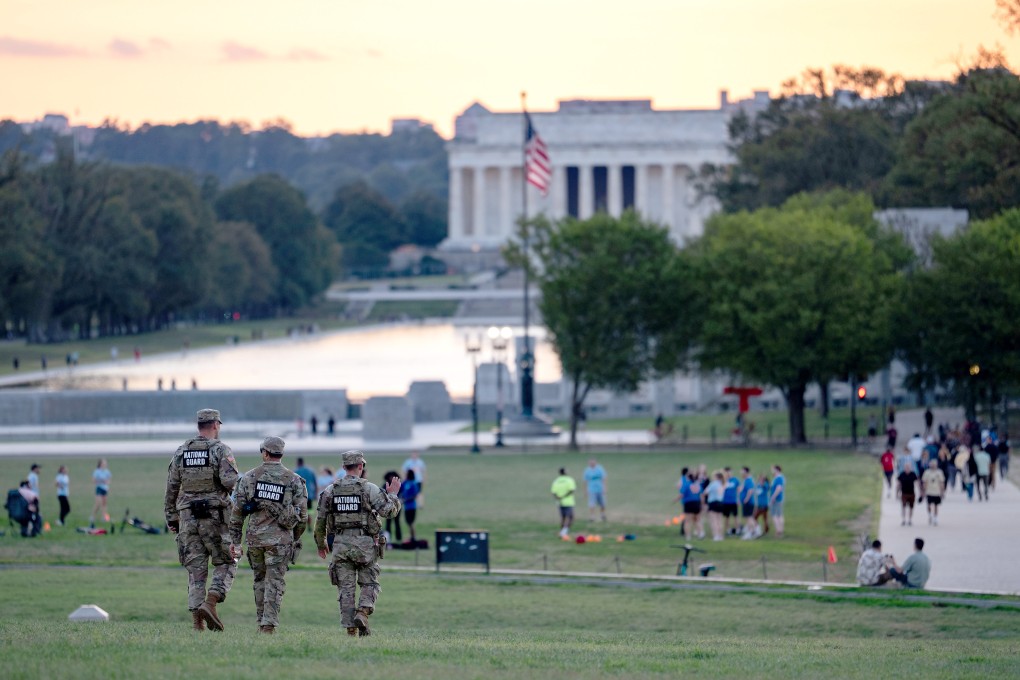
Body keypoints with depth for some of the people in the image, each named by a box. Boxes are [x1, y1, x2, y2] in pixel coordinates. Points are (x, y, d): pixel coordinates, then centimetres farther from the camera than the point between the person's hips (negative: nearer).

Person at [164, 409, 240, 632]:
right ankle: (210, 602, -14)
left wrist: (170, 517, 15)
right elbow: (229, 481, -19)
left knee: (195, 569, 7)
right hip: (215, 516, -4)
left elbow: (171, 488, 9)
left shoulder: (181, 452, 9)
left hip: (188, 517, 4)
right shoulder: (221, 450, -6)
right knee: (226, 563, 8)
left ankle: (197, 621, 0)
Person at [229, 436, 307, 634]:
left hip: (255, 537, 2)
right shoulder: (294, 480, 0)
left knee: (260, 580, 16)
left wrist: (235, 541, 8)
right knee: (275, 583, 0)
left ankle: (261, 623, 18)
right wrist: (295, 540, 15)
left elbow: (237, 512, 3)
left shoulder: (249, 477, 3)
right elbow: (302, 516, 1)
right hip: (280, 539, -2)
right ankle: (268, 625, -9)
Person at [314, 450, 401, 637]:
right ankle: (362, 613, -14)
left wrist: (320, 543, 22)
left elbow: (320, 520, 10)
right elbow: (388, 510, -9)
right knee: (370, 584, 10)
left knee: (346, 588, 6)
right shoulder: (369, 488, -6)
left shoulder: (330, 490, 5)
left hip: (341, 544, 2)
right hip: (365, 544, -2)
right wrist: (392, 494, 10)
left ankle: (350, 628, 1)